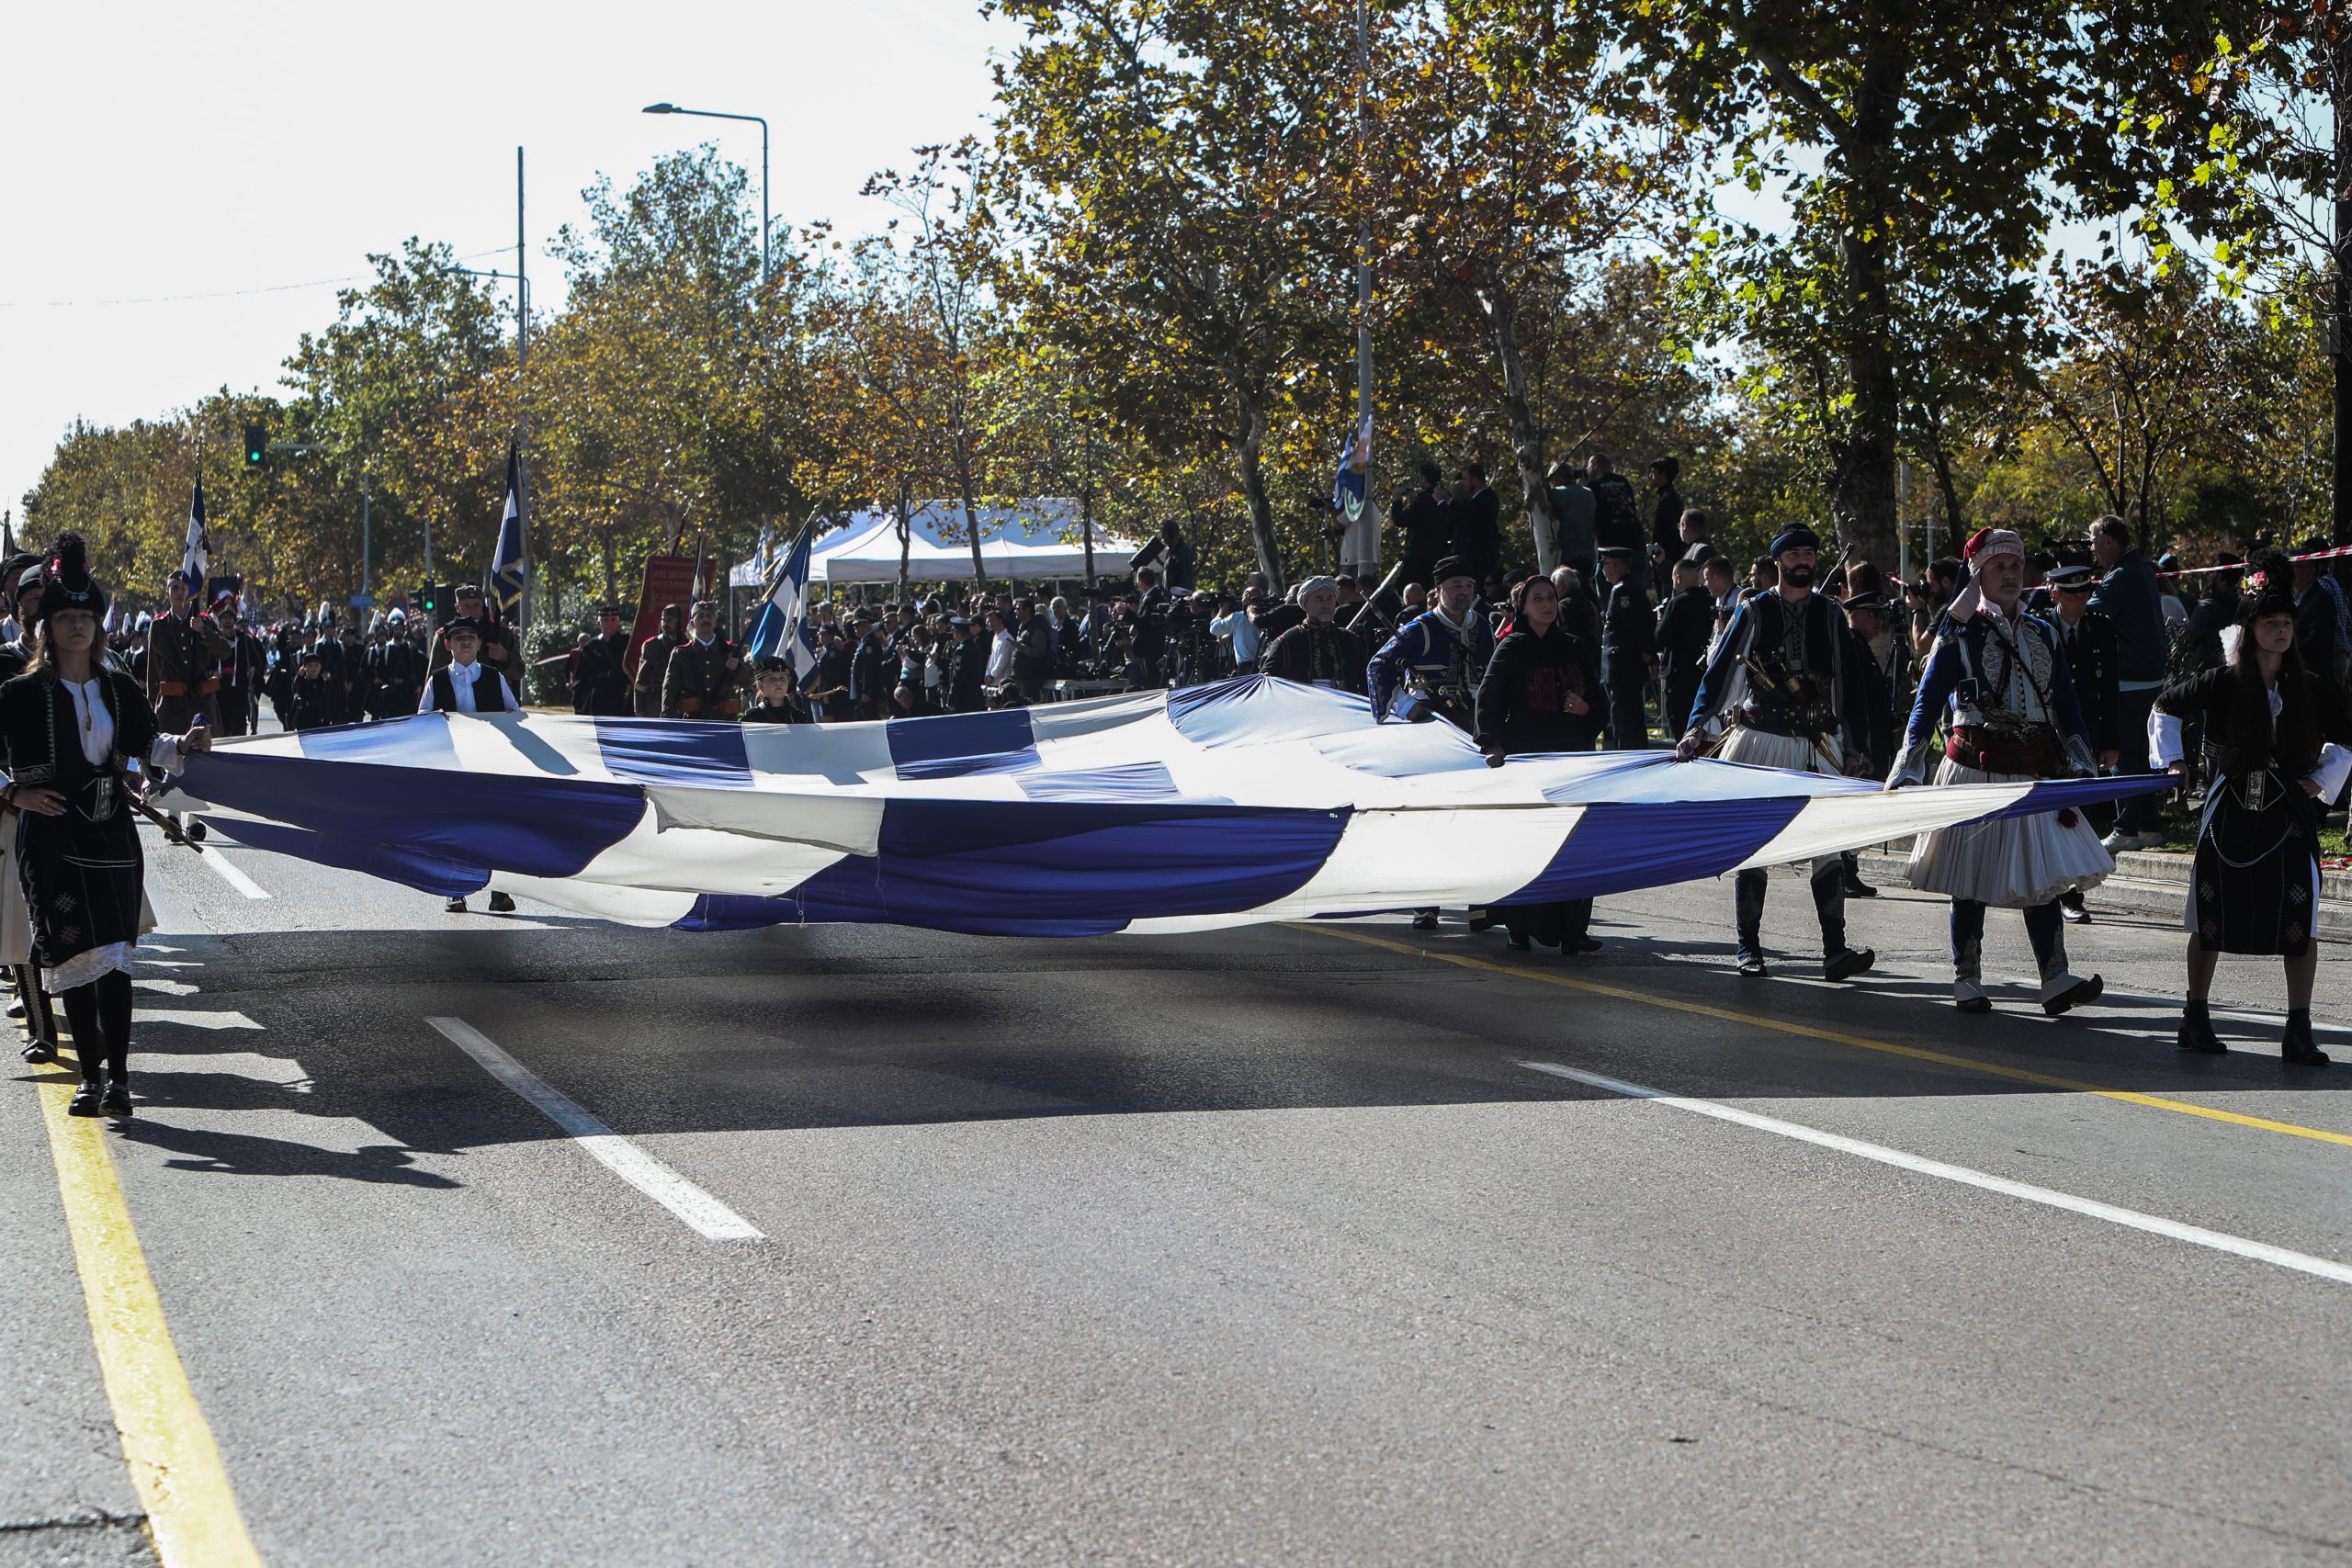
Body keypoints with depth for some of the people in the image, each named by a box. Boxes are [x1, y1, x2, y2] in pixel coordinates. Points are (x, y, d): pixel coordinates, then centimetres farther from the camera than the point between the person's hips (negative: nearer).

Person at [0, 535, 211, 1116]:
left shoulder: (118, 688, 10)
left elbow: (145, 746, 22)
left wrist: (183, 745, 4)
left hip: (113, 838, 2)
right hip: (52, 840, -2)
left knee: (113, 958, -5)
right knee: (71, 958, -1)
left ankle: (117, 1076, -5)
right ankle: (91, 1075, 9)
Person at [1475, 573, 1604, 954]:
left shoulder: (1576, 650, 14)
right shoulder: (1512, 649, 2)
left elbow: (1599, 701, 21)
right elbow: (1488, 699, -4)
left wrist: (1586, 709, -2)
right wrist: (1493, 745, -16)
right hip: (1526, 758, -3)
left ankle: (1572, 929, -3)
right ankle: (1521, 927, 2)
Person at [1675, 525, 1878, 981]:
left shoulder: (1831, 617, 9)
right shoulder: (1753, 613, 5)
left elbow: (1853, 686, 11)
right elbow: (1717, 674, 5)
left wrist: (1857, 749, 4)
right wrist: (1698, 729, -6)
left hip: (1817, 748, 1)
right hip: (1757, 742, -1)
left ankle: (1835, 951, -9)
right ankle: (1749, 948, 10)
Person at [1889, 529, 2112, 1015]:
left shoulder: (2043, 634, 12)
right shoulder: (1960, 633, -1)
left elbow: (2065, 702, 15)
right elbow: (1928, 701, -4)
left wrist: (2083, 762, 7)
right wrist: (1907, 769, -13)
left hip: (2036, 771, 4)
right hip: (1976, 769, -4)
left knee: (2042, 875, -1)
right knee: (1972, 880, 1)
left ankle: (2056, 980, -3)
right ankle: (1967, 981, 10)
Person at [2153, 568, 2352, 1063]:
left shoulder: (2310, 690, 3)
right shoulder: (2223, 684, -3)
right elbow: (2164, 708, 11)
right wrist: (2172, 761, 4)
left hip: (2290, 816, 1)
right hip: (2231, 813, -1)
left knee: (2302, 920, -8)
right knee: (2211, 917, 4)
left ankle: (2299, 1031, -5)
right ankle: (2195, 1018, 18)